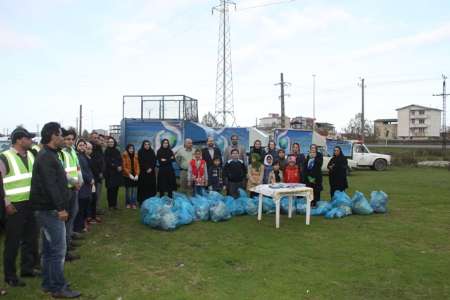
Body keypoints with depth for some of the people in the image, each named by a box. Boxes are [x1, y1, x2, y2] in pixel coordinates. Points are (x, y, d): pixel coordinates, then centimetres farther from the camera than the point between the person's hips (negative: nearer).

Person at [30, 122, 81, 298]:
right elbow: (50, 185, -25)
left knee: (49, 248, 16)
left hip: (49, 209, 11)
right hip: (50, 209, -11)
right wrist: (61, 208, -25)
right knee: (58, 249, -4)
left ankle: (48, 284, 27)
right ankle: (58, 288, 4)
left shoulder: (48, 155, 15)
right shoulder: (46, 157, -17)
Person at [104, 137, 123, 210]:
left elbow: (120, 160, 10)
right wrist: (117, 167, -14)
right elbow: (108, 162, -9)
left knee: (116, 188, 5)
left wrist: (120, 166, -10)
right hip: (110, 173, -4)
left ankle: (115, 204, 13)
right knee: (110, 188, -5)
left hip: (117, 173, 5)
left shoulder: (117, 151, 14)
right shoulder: (106, 151, -2)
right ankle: (110, 204, 4)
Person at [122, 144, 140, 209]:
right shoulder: (124, 155, -3)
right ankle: (128, 203, 10)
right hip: (127, 176, -3)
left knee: (134, 190, 0)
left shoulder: (135, 156, 10)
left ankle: (133, 203, 8)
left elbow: (137, 166, 6)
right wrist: (129, 174, -12)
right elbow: (124, 166, -6)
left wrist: (137, 174, -6)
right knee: (128, 190, -3)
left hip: (135, 176, 3)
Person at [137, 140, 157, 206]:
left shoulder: (152, 152, 10)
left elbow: (154, 161, 5)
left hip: (151, 173, 3)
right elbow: (140, 162, -5)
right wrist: (146, 169, -12)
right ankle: (142, 202, 1)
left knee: (151, 187, 0)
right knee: (143, 188, -5)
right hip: (143, 173, -3)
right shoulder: (140, 152, 0)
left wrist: (151, 168, -10)